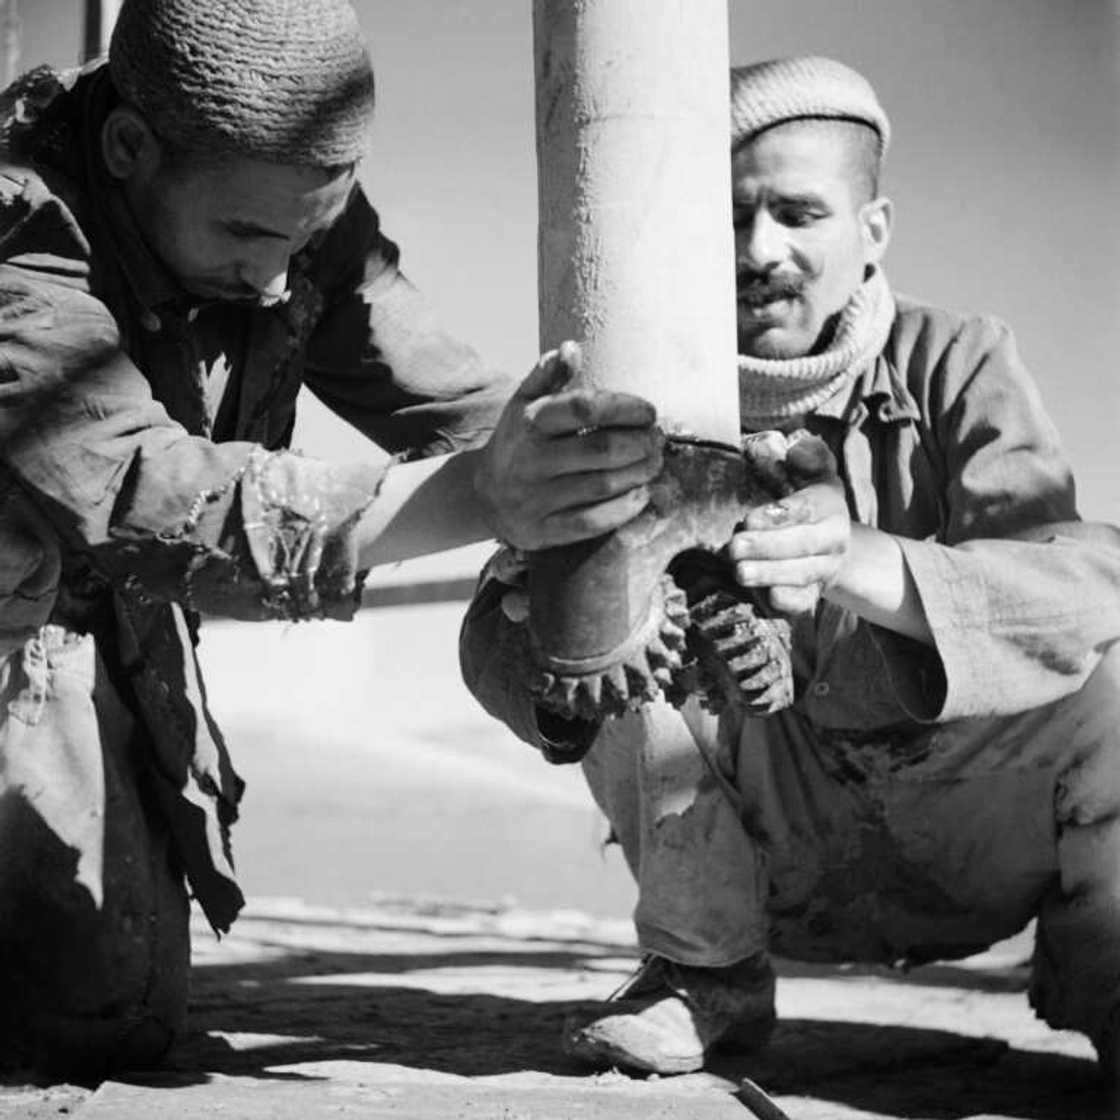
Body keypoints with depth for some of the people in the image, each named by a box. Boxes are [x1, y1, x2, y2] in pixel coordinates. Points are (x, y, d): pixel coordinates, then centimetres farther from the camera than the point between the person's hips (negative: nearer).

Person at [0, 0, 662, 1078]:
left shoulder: (295, 211, -11)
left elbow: (449, 399, -8)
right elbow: (142, 500, -47)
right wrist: (477, 498, -58)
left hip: (107, 624, 6)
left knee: (129, 1015, 4)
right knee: (99, 1018, -12)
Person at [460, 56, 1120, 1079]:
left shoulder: (955, 364, -8)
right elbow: (493, 638, -17)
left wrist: (859, 564, -47)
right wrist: (549, 622, -43)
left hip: (976, 841, -1)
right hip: (779, 861, 2)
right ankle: (706, 974, -4)